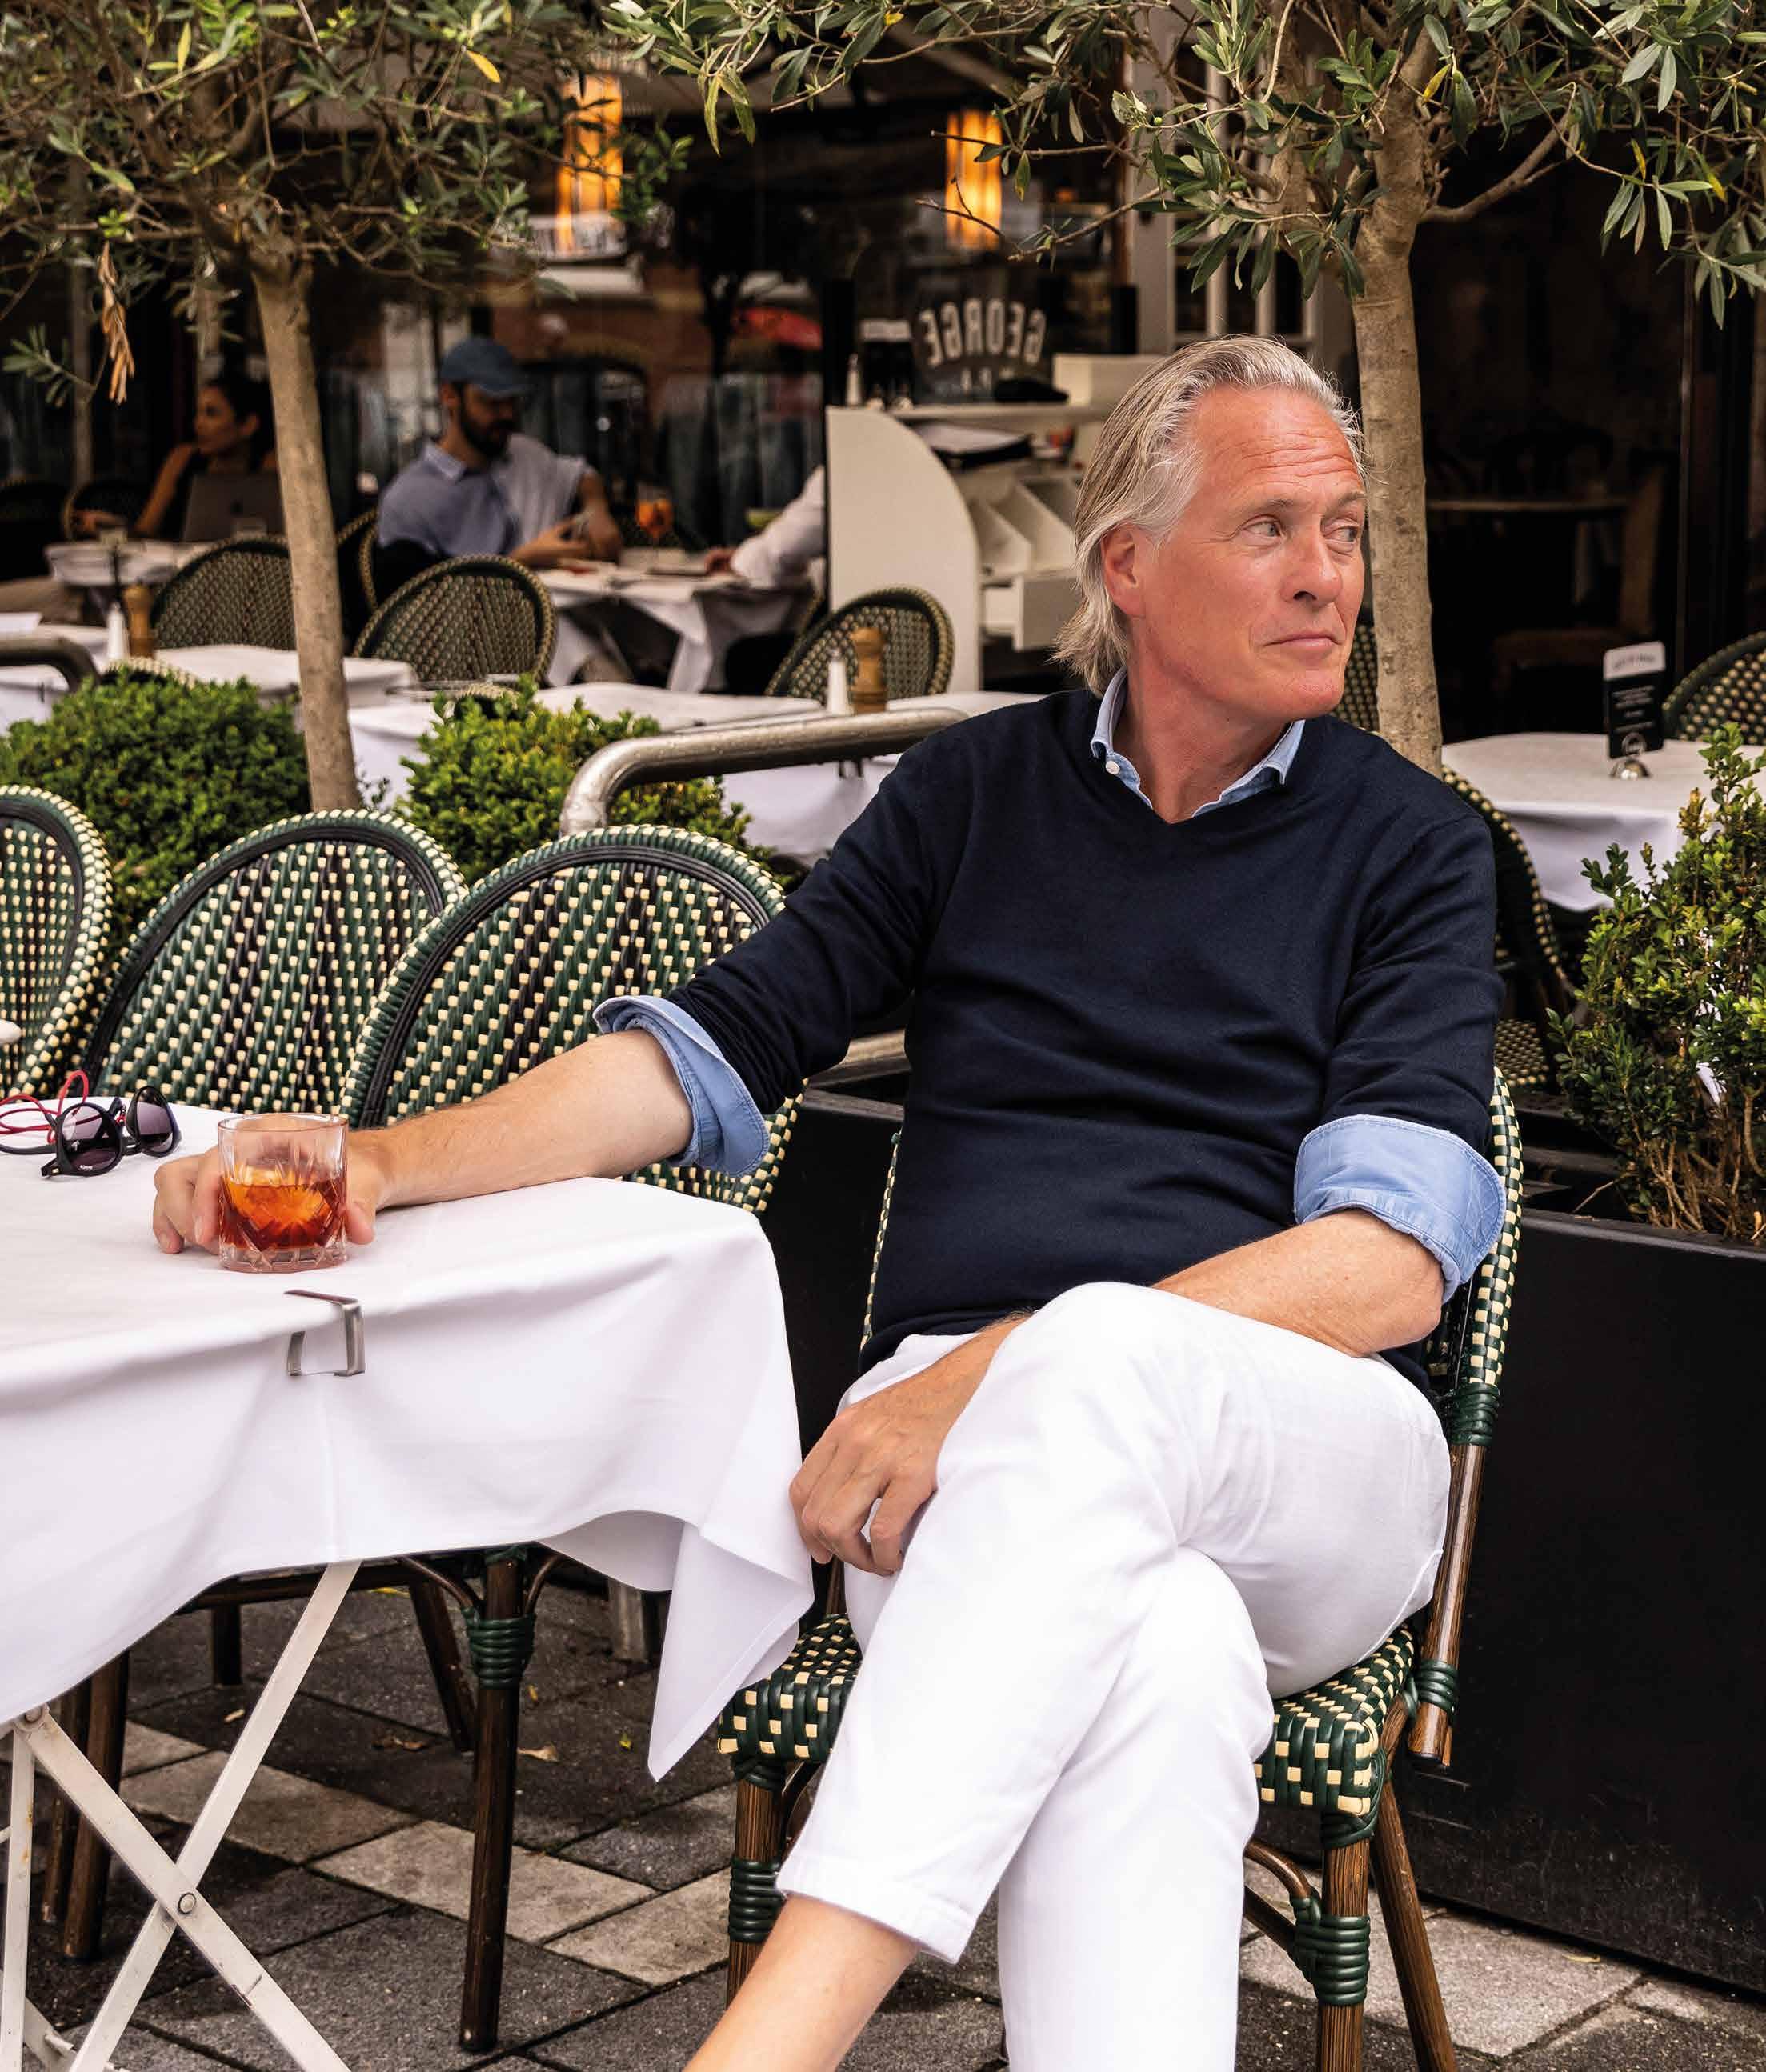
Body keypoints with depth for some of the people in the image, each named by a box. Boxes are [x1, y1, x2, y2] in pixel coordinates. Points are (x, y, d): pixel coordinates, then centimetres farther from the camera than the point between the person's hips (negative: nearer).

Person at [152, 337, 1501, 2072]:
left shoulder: (1410, 852, 8)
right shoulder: (976, 790, 16)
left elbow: (1395, 1261, -5)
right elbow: (719, 1041, 12)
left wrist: (1006, 1374, -19)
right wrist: (390, 1160, -6)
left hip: (1307, 1464, -1)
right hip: (953, 1430, 1)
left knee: (1096, 1357, -39)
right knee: (1156, 1661, -38)